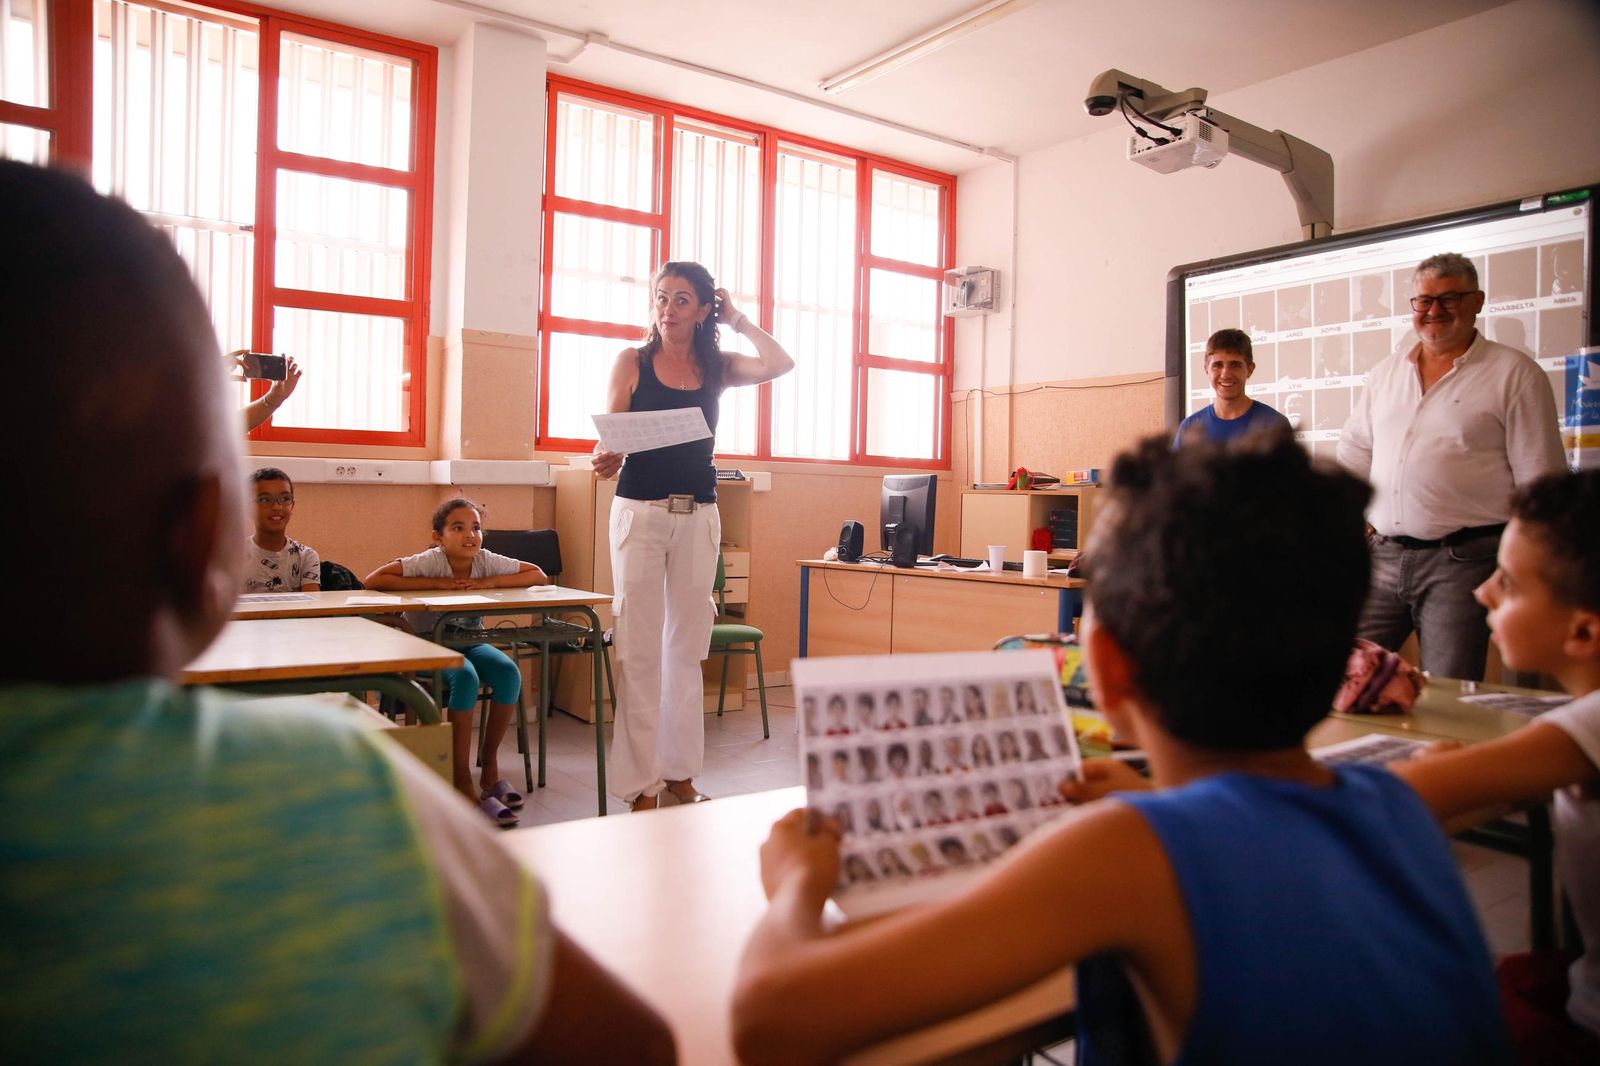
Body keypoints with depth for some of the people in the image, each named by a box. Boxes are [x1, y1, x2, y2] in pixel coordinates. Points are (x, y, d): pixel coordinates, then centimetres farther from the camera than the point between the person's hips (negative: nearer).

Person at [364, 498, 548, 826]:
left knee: (508, 672, -25)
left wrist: (489, 583, -22)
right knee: (465, 677, -34)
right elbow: (372, 581, -29)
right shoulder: (430, 561, -20)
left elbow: (539, 576, -9)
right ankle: (461, 780, -23)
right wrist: (437, 583, -30)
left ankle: (489, 767, -6)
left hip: (469, 641, 4)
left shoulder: (486, 561, -11)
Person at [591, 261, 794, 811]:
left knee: (687, 646, 7)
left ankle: (679, 772, 17)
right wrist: (605, 458, -20)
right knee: (640, 649, -4)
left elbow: (781, 364, -5)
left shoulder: (717, 367, 10)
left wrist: (737, 320, 6)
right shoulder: (633, 361, 5)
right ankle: (640, 784, 3)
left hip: (699, 516, 3)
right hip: (640, 512, -2)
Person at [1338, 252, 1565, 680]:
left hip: (1463, 561, -4)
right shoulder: (1385, 373, 15)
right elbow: (1354, 449, 26)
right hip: (1383, 556, 4)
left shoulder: (1515, 374, 0)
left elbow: (1539, 480, -2)